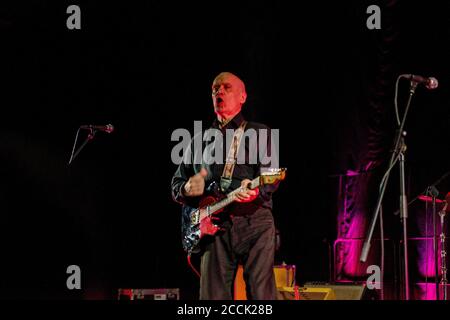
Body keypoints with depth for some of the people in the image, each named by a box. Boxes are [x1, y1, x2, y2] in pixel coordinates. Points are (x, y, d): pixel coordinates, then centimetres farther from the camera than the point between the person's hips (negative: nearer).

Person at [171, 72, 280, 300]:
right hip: (214, 227, 3)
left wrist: (255, 189, -26)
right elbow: (176, 184, 24)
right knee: (213, 296, -2)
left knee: (261, 294, -11)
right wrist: (187, 188, -1)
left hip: (254, 222, -3)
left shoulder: (259, 133, 12)